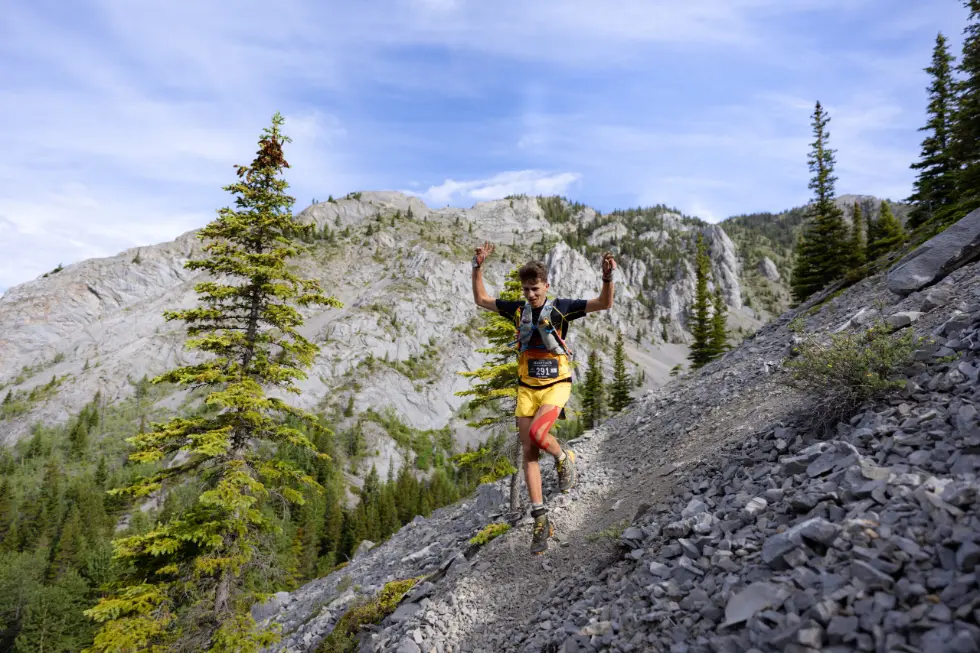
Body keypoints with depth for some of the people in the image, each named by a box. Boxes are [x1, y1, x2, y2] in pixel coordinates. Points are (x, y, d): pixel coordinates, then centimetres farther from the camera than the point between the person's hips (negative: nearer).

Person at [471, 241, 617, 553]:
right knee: (528, 451, 0)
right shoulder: (518, 309, 3)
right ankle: (540, 519, 9)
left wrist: (608, 276, -28)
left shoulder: (561, 307, -7)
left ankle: (563, 457, 8)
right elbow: (481, 299, 12)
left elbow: (604, 303, -11)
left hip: (556, 385, -4)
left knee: (536, 433, -28)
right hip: (527, 387, 4)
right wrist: (478, 266, 2)